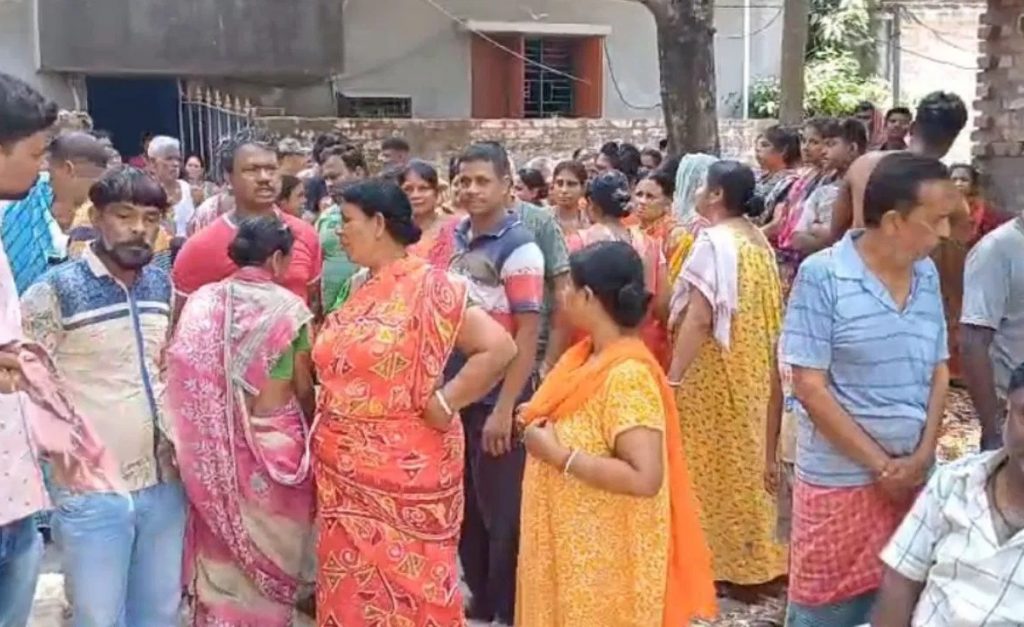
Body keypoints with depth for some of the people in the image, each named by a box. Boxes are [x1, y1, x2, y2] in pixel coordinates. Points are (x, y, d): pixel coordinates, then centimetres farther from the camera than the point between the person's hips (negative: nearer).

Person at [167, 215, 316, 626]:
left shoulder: (201, 301, -2)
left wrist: (215, 426, 14)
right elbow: (304, 388, -4)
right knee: (270, 549, 13)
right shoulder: (289, 308, -10)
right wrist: (311, 430, 15)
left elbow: (183, 378, 0)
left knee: (220, 550, 17)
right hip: (273, 442, -3)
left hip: (213, 444, 3)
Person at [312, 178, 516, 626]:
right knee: (353, 586, 15)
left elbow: (498, 348, -19)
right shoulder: (360, 291, 9)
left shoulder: (428, 286, -12)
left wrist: (442, 403, -18)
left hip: (404, 469, -7)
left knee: (407, 587, 4)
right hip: (347, 471, 7)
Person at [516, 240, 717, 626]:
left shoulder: (629, 375, -24)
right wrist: (541, 421, 3)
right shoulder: (586, 355, 4)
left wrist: (558, 455, -25)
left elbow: (645, 478, -30)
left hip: (607, 559, -8)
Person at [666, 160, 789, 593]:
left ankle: (721, 563, 12)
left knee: (715, 463, 2)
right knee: (746, 460, 15)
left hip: (715, 374, -8)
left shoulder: (714, 242, -17)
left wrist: (672, 378, -21)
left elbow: (699, 317, -23)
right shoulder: (759, 241, 8)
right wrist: (766, 370, 20)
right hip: (753, 370, 8)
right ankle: (749, 562, 25)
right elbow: (766, 312, 13)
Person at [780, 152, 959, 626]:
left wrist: (923, 456, -4)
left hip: (915, 478, 5)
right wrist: (882, 466, -11)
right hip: (840, 481, -5)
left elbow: (939, 372, 10)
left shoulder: (927, 274, 4)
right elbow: (810, 387, -14)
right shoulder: (821, 275, -13)